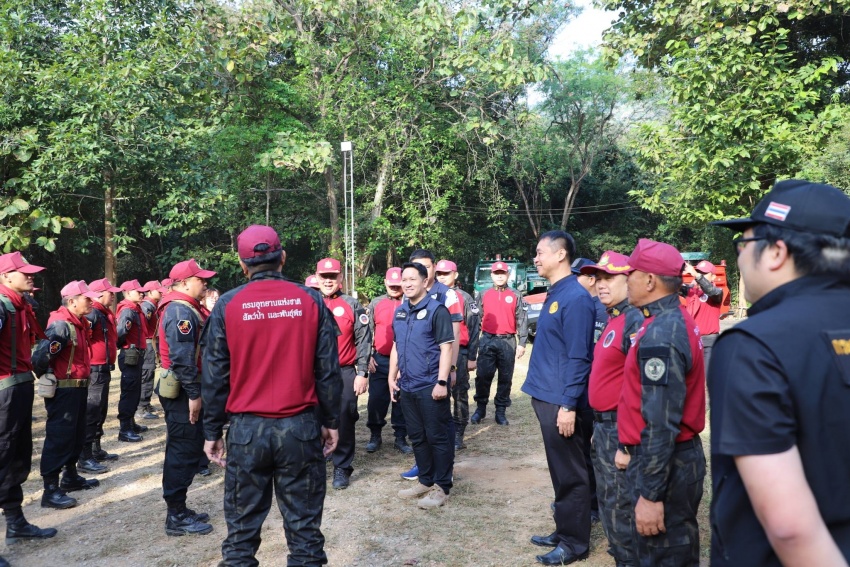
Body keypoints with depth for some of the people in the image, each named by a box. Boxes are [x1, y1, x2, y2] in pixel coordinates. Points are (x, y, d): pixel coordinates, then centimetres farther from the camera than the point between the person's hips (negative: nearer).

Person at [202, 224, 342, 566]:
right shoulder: (311, 300, -1)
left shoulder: (228, 305, -3)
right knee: (304, 526, 10)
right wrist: (331, 420, 10)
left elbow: (214, 374, 0)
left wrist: (212, 431, 10)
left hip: (246, 429, 0)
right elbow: (328, 369, 0)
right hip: (301, 426, 1)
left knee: (242, 528, 13)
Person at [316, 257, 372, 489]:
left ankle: (342, 468, 17)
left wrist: (362, 373, -8)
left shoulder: (352, 305, 0)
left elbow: (364, 341, -2)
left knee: (344, 420, 4)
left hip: (345, 373, -2)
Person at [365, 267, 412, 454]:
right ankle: (375, 435, 21)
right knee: (376, 399, 5)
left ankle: (400, 438, 18)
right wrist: (368, 356, -1)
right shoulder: (376, 303, 5)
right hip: (380, 360, 1)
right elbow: (368, 332, 6)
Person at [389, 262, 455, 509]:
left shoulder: (437, 310, -9)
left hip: (430, 386, -7)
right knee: (417, 437, 16)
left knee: (438, 437, 3)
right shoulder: (399, 312, 12)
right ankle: (426, 481, 30)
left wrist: (442, 382, -18)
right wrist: (392, 377, 14)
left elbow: (446, 348, -13)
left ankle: (442, 487, 14)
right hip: (407, 386, 7)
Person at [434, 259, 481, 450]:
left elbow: (474, 328, -2)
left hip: (459, 353, -3)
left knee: (459, 394, 3)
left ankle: (457, 435, 11)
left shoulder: (465, 298, 0)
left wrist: (472, 357, -6)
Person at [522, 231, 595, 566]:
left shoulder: (576, 297, -16)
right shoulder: (554, 294, 12)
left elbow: (577, 357, -19)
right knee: (559, 471, 18)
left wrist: (568, 405, -20)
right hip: (546, 397, 9)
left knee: (570, 475, 4)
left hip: (560, 401, -9)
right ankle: (564, 531, 31)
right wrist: (551, 399, 18)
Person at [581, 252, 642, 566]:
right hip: (603, 424, 10)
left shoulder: (634, 320, -19)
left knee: (619, 505, 2)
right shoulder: (611, 319, 11)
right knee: (607, 499, 22)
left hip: (620, 428, -10)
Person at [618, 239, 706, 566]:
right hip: (682, 455, 10)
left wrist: (650, 494, -23)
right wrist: (630, 447, 21)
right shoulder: (676, 320, 8)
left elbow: (661, 424, -27)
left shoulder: (660, 335, -24)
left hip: (665, 464, -10)